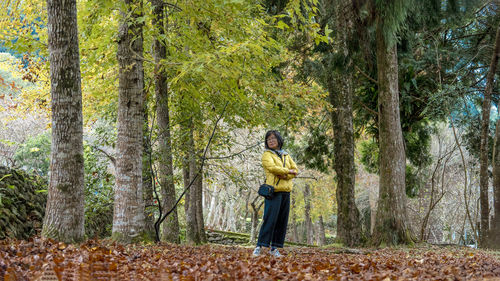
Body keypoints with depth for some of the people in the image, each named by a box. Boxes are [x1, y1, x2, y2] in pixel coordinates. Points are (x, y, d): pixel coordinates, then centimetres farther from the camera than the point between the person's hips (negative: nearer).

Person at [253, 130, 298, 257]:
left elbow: (295, 169, 10)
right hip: (274, 190, -6)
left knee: (282, 220, 2)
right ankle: (259, 246, -11)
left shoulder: (286, 155, 20)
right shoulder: (267, 155, 3)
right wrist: (288, 171, -4)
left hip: (286, 191, 6)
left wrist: (284, 175, -9)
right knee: (270, 219, -13)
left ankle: (274, 248, 6)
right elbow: (272, 167, -15)